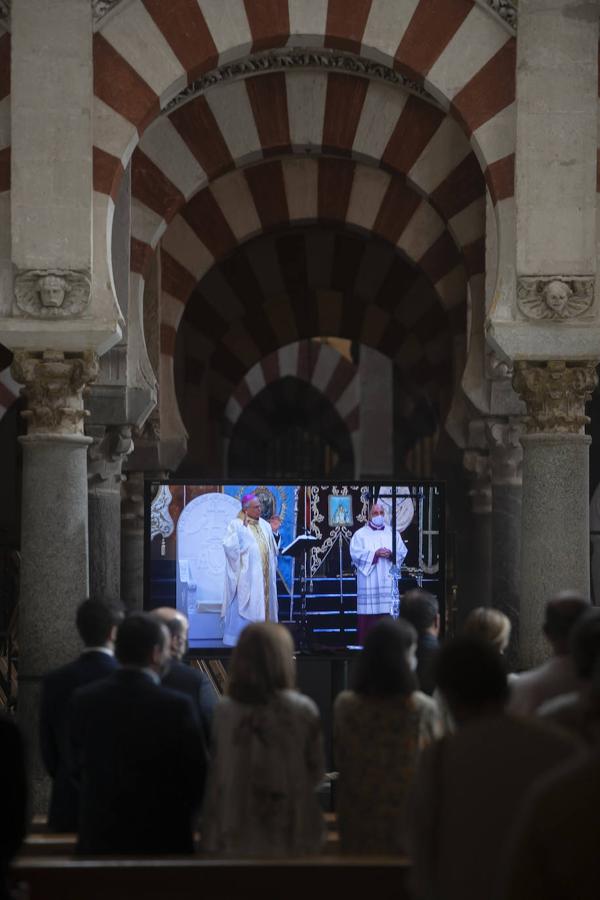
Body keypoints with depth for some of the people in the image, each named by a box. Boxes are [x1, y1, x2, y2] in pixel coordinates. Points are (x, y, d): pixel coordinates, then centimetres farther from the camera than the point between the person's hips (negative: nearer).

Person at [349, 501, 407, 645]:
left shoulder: (392, 533, 16)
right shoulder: (360, 534, 6)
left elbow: (402, 552, 8)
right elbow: (356, 553, -7)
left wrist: (391, 554, -12)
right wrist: (375, 554, -17)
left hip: (388, 582, 3)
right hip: (369, 583, -3)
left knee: (388, 613, -4)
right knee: (369, 613, -8)